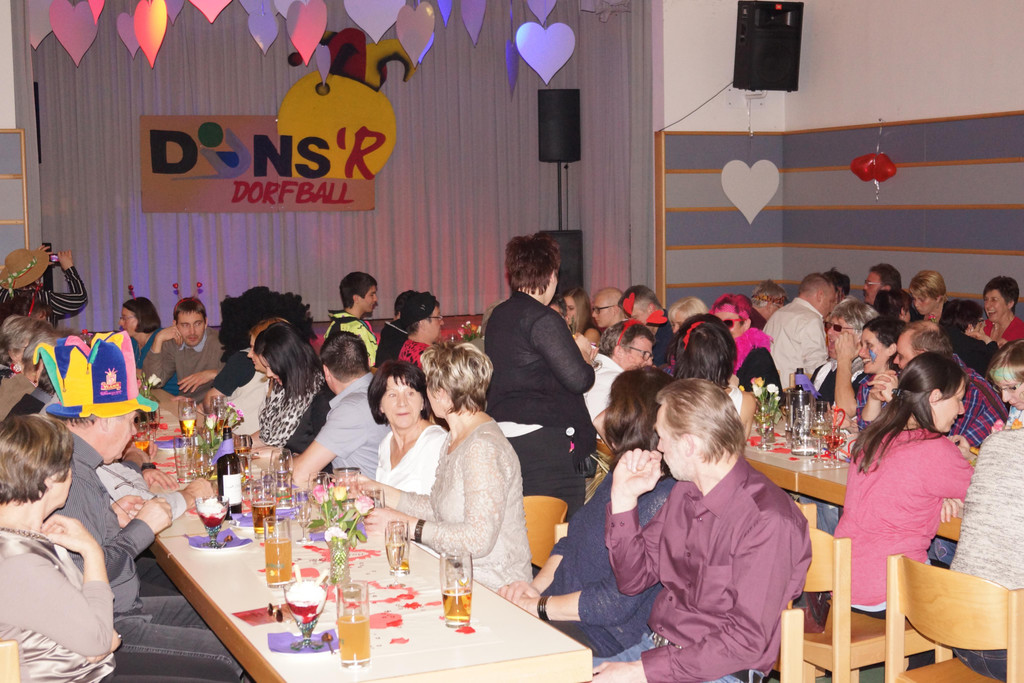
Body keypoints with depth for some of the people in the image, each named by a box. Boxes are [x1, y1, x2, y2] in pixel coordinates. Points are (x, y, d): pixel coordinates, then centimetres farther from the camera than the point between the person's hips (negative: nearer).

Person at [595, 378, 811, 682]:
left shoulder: (767, 521, -19)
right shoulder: (684, 493, 7)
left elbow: (746, 641, -21)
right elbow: (633, 580, 14)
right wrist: (624, 498, 2)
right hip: (655, 645, 8)